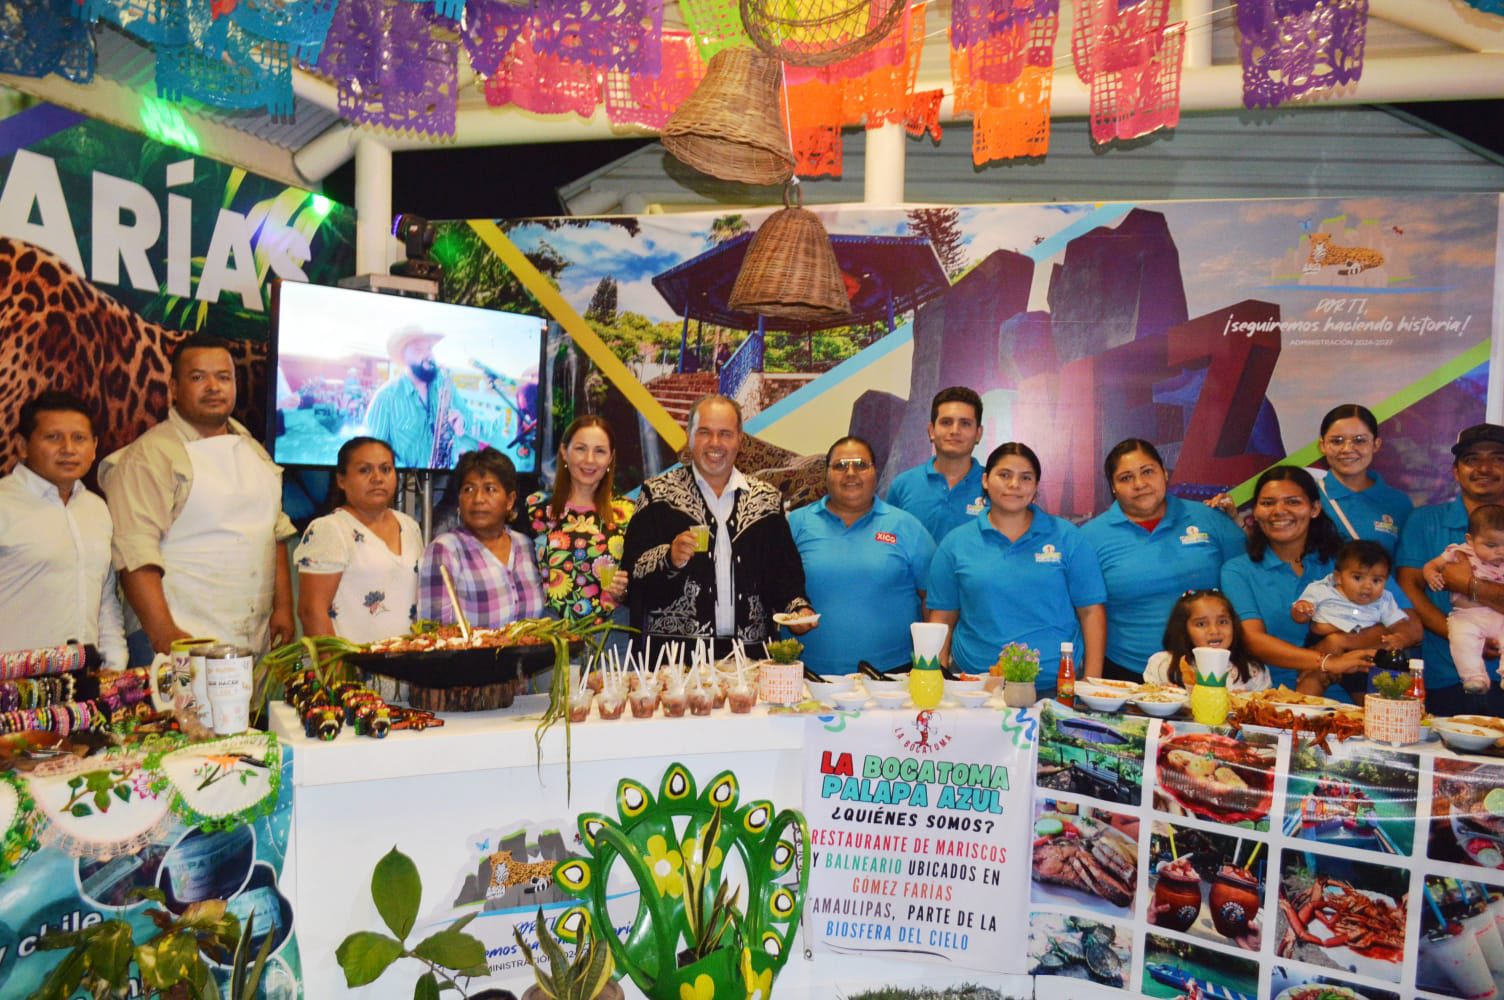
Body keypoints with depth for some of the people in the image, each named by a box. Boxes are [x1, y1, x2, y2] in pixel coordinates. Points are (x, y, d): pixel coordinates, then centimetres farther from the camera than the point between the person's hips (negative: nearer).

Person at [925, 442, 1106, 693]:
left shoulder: (1067, 537, 3)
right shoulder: (955, 543, 4)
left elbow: (1091, 612, 1)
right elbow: (942, 619, 5)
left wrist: (1092, 682, -5)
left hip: (1056, 685, 0)